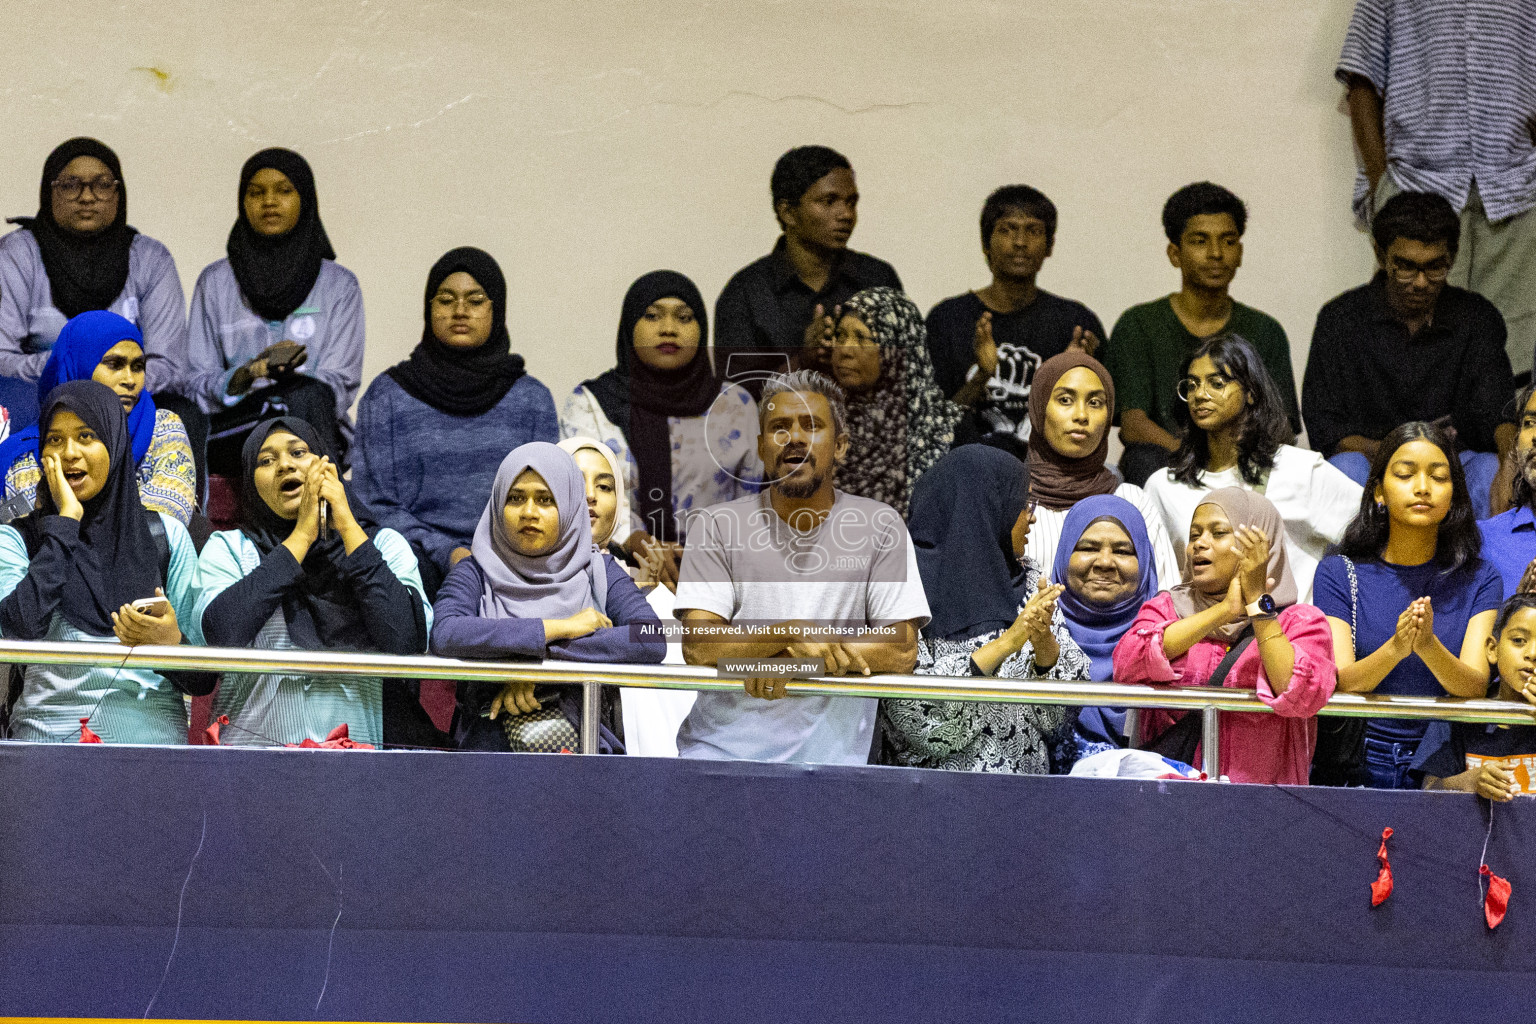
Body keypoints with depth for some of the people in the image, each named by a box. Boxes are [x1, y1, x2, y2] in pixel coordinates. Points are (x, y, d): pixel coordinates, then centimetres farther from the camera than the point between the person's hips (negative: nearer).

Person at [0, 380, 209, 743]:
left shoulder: (166, 535, 12)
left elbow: (204, 679, 10)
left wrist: (171, 642, -12)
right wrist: (66, 521, -2)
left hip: (152, 732, 1)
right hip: (49, 732, -1)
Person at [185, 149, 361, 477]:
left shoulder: (339, 285, 12)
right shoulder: (216, 282, 14)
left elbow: (341, 384, 3)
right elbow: (195, 382, 7)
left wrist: (292, 376, -19)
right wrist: (244, 376, -15)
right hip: (231, 431, -1)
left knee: (305, 396, -35)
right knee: (304, 396, -33)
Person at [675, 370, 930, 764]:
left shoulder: (880, 528, 5)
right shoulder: (717, 525, 5)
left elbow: (902, 652, -2)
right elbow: (698, 646, -4)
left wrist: (792, 659, -11)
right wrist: (790, 633, -19)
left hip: (827, 755, 0)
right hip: (721, 745, 0)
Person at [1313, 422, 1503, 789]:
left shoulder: (1479, 580, 9)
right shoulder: (1339, 573, 7)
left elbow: (1476, 688, -3)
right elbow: (1338, 684, -3)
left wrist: (1429, 647, -25)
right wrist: (1393, 650, -24)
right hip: (1363, 758, -1)